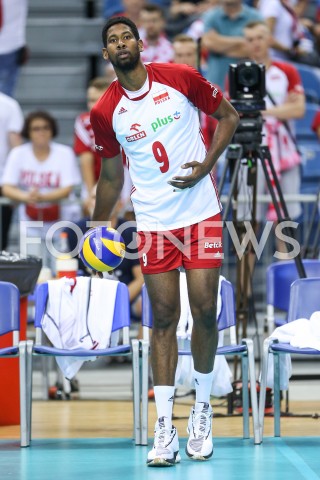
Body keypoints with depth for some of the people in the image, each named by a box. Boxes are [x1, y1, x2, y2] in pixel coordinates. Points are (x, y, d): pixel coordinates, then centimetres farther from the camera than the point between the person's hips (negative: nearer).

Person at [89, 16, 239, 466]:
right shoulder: (104, 111, 0)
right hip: (154, 223, 1)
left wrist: (206, 166, -8)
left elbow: (228, 115, 6)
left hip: (201, 213, -1)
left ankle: (202, 409, 17)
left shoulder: (179, 77, -4)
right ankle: (165, 431, 0)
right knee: (164, 319, -1)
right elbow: (111, 176, 12)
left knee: (205, 311, -3)